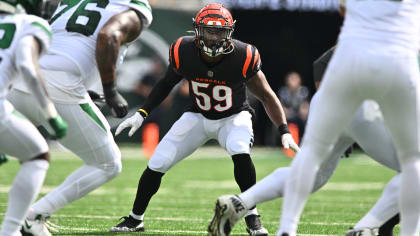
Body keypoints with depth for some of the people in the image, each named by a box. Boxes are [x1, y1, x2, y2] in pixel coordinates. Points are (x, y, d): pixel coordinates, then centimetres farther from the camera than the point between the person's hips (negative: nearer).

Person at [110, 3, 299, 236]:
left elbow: (266, 95, -15)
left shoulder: (242, 57, -27)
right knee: (156, 164, -7)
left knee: (239, 151, -35)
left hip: (233, 116, -2)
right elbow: (167, 83, 1)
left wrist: (284, 131, -24)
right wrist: (142, 113, -6)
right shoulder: (184, 53, -20)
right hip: (198, 116, 2)